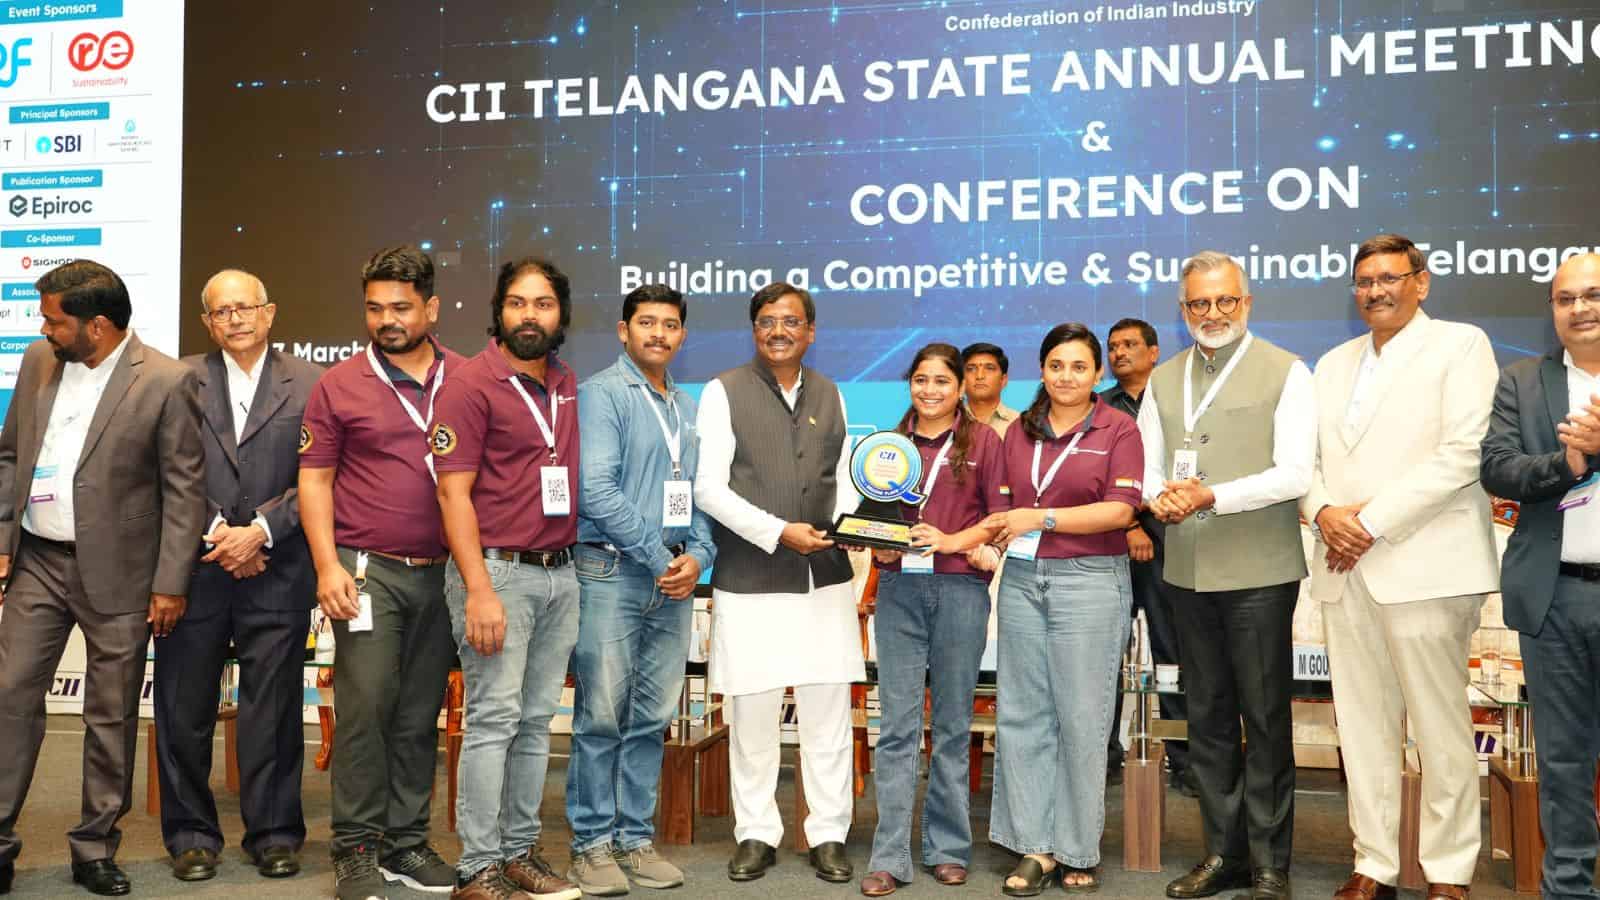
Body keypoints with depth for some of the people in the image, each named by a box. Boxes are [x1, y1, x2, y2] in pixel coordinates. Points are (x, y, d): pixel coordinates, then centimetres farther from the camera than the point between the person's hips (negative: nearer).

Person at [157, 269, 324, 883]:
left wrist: (261, 531, -10)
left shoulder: (308, 384, 4)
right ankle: (192, 833, 22)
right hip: (193, 569, 1)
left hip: (277, 572, -1)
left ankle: (274, 832, 18)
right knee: (185, 709, 8)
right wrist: (217, 535, -8)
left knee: (273, 711, 5)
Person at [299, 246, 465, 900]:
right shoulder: (338, 386, 3)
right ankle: (356, 847, 11)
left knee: (420, 716, 9)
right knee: (365, 708, -3)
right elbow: (314, 481, 3)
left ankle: (406, 842, 21)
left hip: (442, 574, 2)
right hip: (368, 571, -2)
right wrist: (327, 567, -8)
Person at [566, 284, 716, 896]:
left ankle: (636, 838, 19)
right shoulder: (600, 394, -3)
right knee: (602, 717, -1)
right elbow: (597, 490, -14)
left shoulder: (688, 408, 17)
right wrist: (659, 559, -13)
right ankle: (593, 843, 9)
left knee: (652, 719, 9)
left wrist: (698, 556, -2)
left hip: (675, 579, 6)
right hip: (612, 571, -6)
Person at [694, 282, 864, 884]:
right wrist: (778, 532, -16)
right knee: (752, 715, 5)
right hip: (751, 582, -3)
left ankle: (829, 834, 20)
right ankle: (756, 835, 21)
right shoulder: (724, 392, -1)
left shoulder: (830, 395, 13)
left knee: (828, 713, 7)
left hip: (825, 579, 3)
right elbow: (709, 488, -7)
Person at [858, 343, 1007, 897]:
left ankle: (948, 847, 19)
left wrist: (952, 540, -13)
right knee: (897, 723, -2)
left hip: (960, 588, -1)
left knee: (953, 723, 7)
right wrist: (879, 545, -6)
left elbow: (1000, 514, 1)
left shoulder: (982, 441, 6)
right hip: (899, 588, 1)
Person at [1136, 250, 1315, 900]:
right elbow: (1147, 466, 12)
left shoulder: (1285, 373, -2)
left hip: (1258, 572, -5)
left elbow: (1294, 474, -11)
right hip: (1189, 572, 5)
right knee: (1207, 717, 12)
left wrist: (1210, 496, -20)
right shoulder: (1163, 381, 14)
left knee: (1265, 719, 3)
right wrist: (1161, 496, -10)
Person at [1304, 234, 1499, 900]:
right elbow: (1305, 457, 16)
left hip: (1423, 566, -5)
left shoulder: (1460, 345, 1)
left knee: (1440, 727, 1)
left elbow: (1463, 454, -10)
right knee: (1362, 725, 8)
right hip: (1345, 569, 5)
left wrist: (1374, 522, -14)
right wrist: (1323, 512, -5)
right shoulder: (1334, 362, 19)